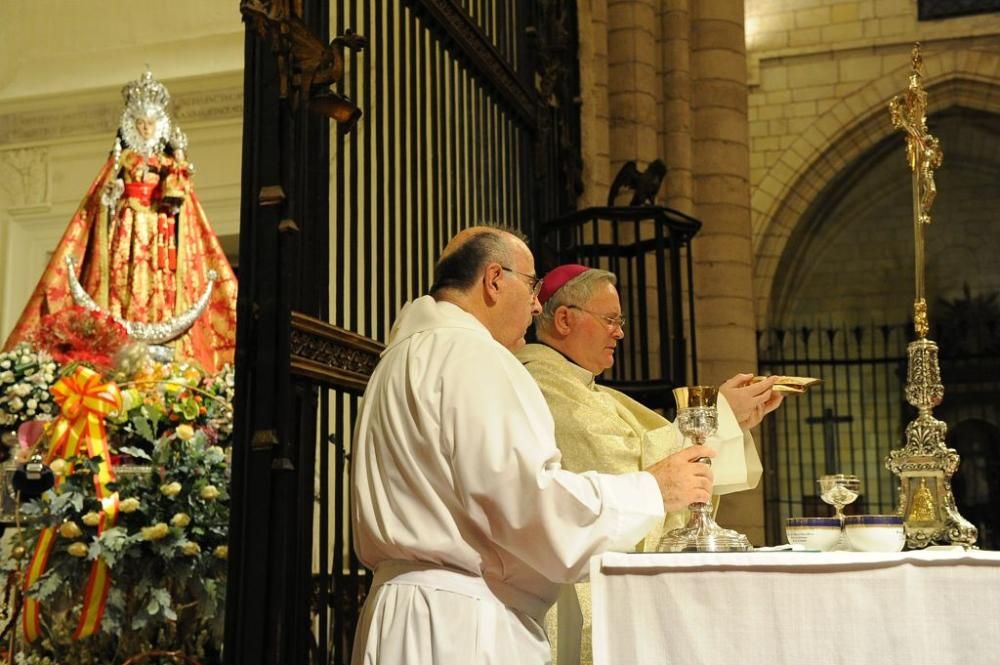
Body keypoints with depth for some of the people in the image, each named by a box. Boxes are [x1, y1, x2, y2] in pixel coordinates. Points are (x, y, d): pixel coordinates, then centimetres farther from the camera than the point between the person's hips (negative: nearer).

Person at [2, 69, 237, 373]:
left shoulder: (169, 164, 16)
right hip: (126, 235, -1)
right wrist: (112, 194, -15)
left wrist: (178, 167, -7)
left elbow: (175, 199, 2)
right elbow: (103, 198, 4)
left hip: (160, 239, 1)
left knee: (162, 294, -9)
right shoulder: (122, 159, 12)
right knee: (124, 288, -14)